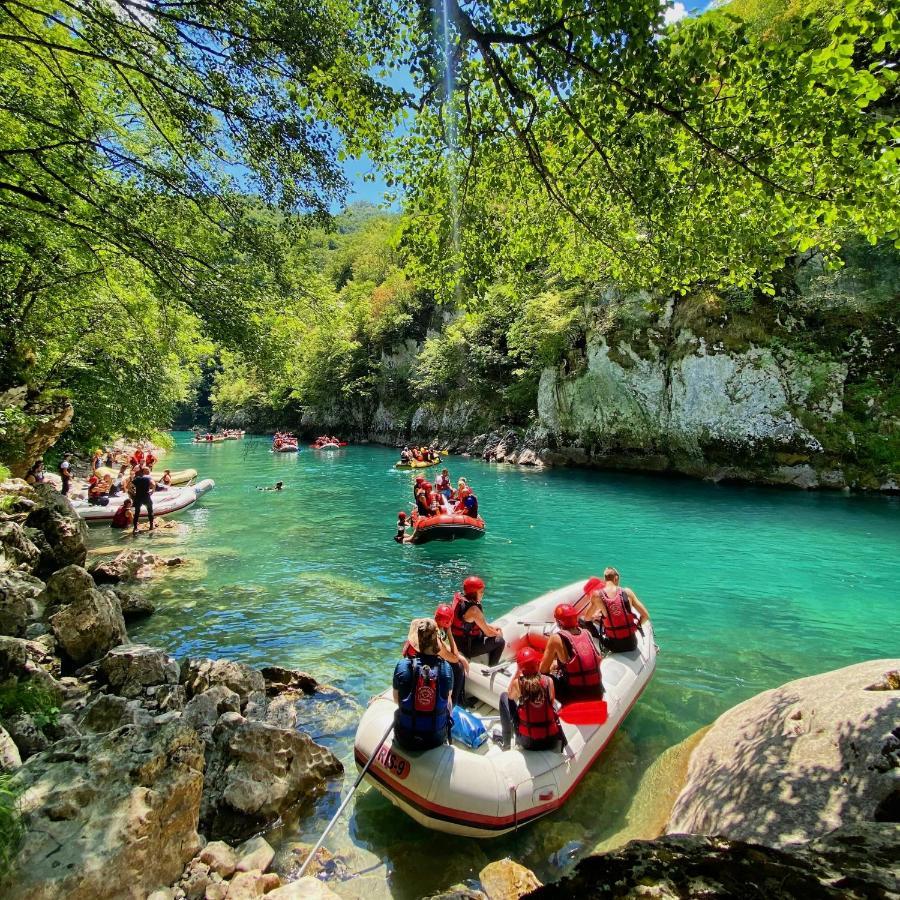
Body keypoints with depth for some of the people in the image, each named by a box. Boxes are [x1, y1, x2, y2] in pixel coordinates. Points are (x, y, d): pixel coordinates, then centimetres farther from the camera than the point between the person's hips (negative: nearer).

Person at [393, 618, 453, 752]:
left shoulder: (402, 665, -15)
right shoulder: (446, 668, -13)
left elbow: (396, 700, 1)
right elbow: (448, 700, 2)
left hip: (405, 739, 0)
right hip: (436, 739, 0)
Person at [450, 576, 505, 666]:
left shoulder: (459, 598, -4)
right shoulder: (473, 609, -30)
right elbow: (488, 632, -19)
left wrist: (492, 627, 8)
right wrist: (498, 633, 2)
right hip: (467, 647, -9)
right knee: (500, 641, 2)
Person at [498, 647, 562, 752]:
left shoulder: (517, 683, -13)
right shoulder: (548, 680, -9)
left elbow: (510, 696, 10)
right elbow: (552, 703, 8)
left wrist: (517, 672, 5)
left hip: (528, 742, -3)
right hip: (552, 741, 3)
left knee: (504, 696, 13)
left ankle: (506, 742, 18)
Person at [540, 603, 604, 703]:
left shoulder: (556, 638, -9)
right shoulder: (586, 633, 4)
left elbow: (543, 669, -1)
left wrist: (553, 666, 23)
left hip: (575, 696, -5)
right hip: (596, 694, 6)